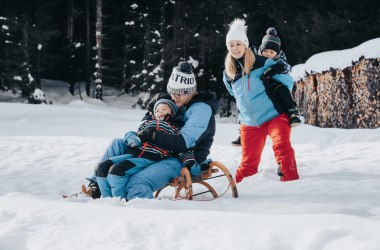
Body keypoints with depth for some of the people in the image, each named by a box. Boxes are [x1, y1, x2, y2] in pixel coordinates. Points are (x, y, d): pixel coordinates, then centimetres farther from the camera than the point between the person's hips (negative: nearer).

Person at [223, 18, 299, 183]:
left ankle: (290, 180, -29)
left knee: (282, 147, -27)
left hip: (274, 116, -4)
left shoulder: (262, 63, -9)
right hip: (249, 123, 4)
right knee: (248, 161, 7)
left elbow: (287, 81, -3)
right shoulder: (228, 75, 6)